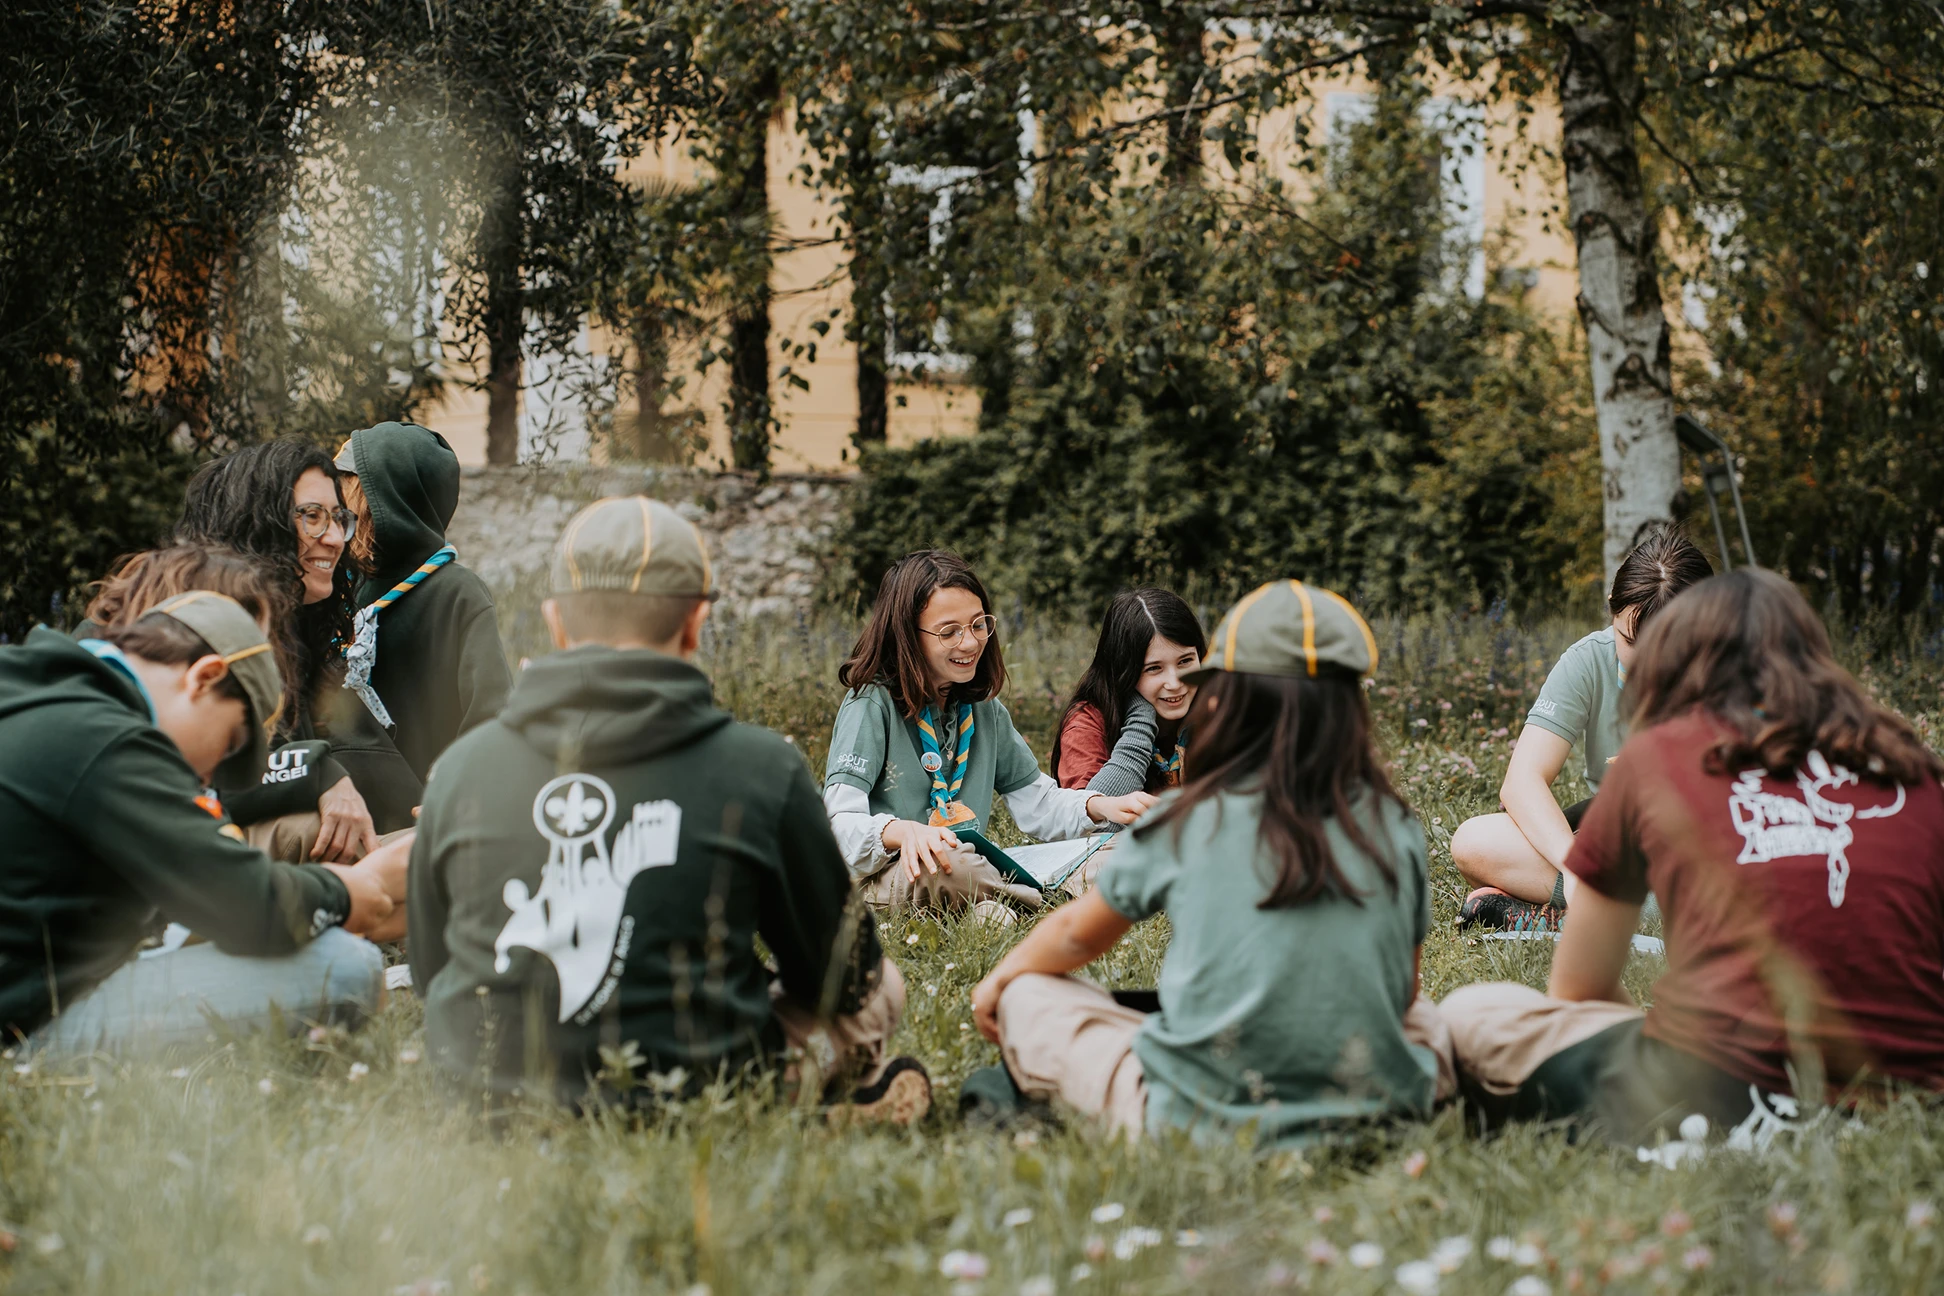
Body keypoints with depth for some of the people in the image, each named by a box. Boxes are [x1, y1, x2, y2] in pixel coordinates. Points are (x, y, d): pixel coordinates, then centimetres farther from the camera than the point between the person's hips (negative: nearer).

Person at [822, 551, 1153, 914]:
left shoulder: (983, 707, 12)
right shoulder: (871, 704, -10)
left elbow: (1037, 802, 18)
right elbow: (839, 824, -20)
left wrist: (1099, 806, -4)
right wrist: (901, 831, -42)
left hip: (970, 873, 6)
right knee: (944, 863, -40)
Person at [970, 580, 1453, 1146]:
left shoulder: (1187, 821, -4)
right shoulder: (1395, 828, -1)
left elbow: (1079, 935, 14)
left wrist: (1003, 975, 36)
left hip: (1203, 1123, -3)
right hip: (1376, 1115, 3)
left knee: (1028, 996, 16)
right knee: (1423, 1017, 35)